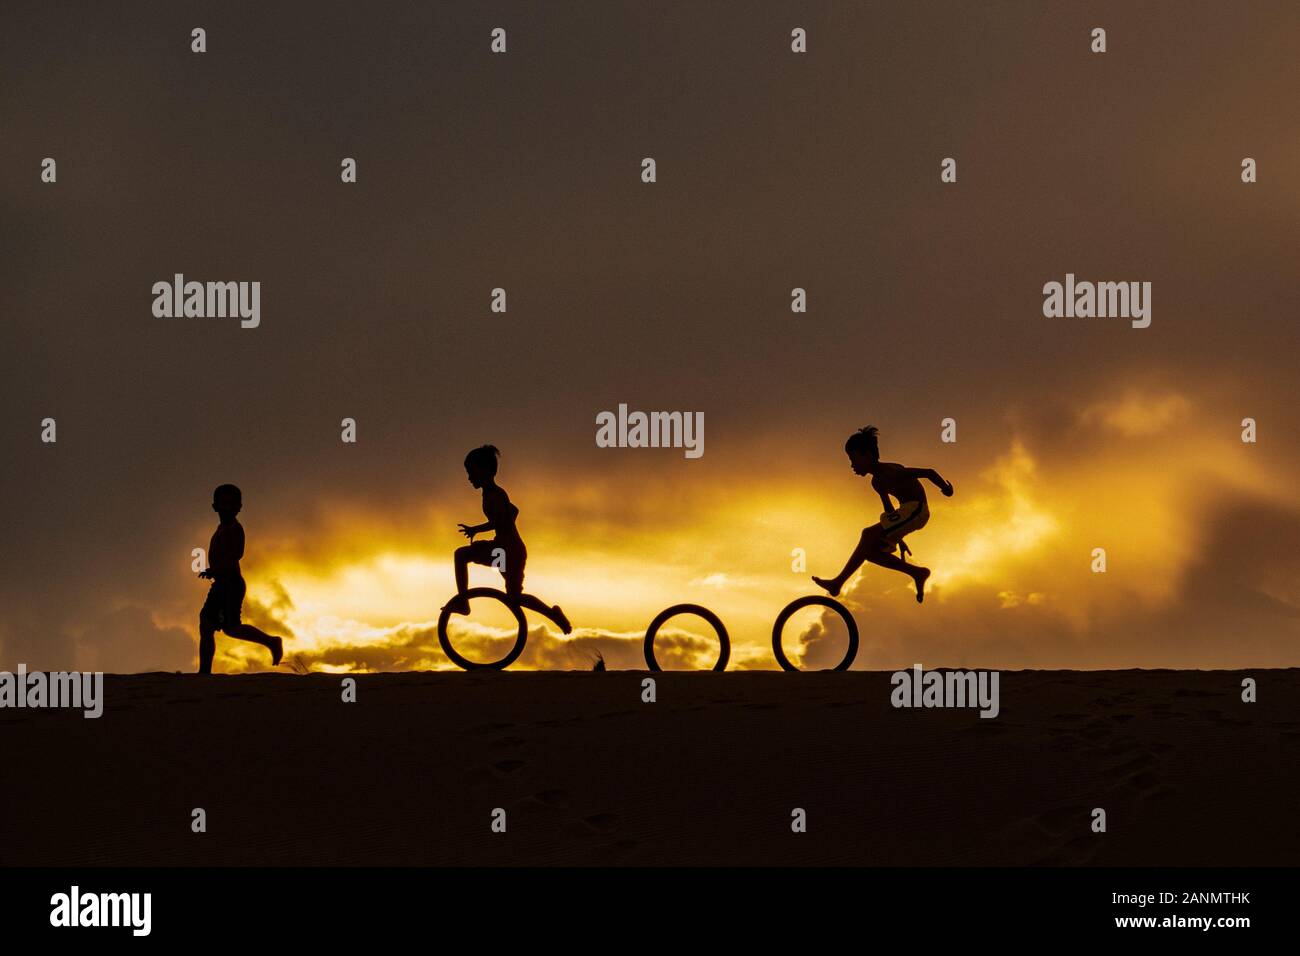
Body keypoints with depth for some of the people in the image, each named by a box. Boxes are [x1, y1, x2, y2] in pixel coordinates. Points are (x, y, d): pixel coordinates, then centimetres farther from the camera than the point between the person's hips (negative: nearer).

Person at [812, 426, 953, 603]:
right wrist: (898, 539, 27)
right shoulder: (877, 482, 12)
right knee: (870, 550, 5)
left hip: (916, 510, -10)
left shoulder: (890, 472, -19)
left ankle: (838, 582, -17)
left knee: (869, 535, -19)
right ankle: (917, 573, 11)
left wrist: (946, 488, -5)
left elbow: (928, 472, -19)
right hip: (906, 512, 10)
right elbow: (889, 510, 23)